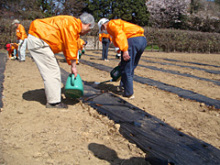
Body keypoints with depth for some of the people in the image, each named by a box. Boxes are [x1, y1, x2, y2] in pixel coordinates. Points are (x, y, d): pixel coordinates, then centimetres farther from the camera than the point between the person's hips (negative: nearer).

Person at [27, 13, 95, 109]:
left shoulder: (73, 25, 18)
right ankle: (54, 102, 0)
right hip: (38, 40, -11)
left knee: (53, 71, 14)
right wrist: (74, 66, -7)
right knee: (52, 71, -8)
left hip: (36, 38, 11)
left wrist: (72, 66, 20)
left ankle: (53, 100, 21)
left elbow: (67, 48, 21)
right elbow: (71, 47, -14)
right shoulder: (73, 24, -14)